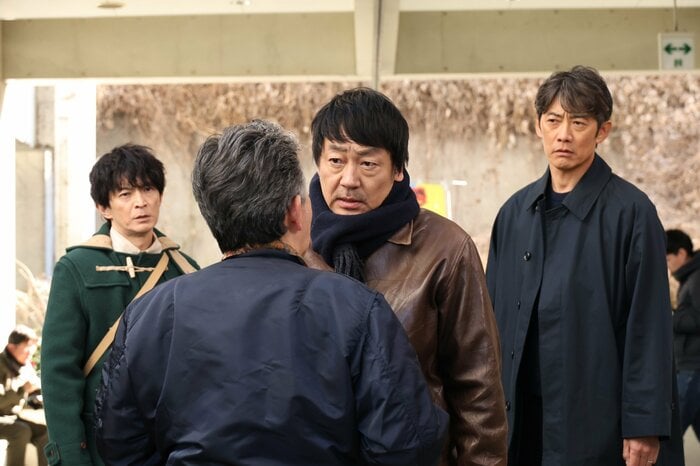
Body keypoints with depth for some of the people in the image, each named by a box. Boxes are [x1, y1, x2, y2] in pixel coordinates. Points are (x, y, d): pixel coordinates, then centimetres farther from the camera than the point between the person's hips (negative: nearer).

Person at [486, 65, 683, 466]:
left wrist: (643, 427, -13)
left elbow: (648, 326, -9)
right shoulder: (515, 212, 9)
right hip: (522, 416, 5)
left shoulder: (631, 212, -6)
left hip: (597, 417, -4)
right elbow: (496, 315, 12)